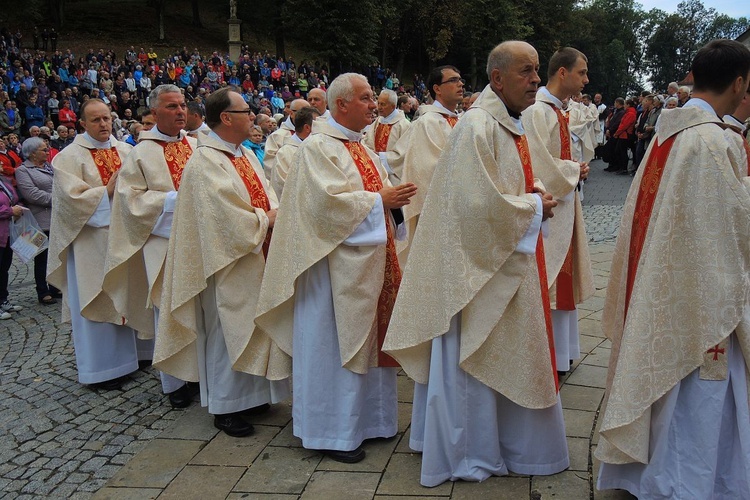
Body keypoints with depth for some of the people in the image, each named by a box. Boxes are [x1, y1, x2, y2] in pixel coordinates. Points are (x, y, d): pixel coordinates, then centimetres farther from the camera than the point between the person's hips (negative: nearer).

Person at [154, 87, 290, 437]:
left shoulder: (246, 155, 11)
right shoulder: (205, 163, -17)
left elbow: (265, 196, 10)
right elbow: (226, 217, -24)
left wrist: (274, 215, -11)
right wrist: (266, 220, -13)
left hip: (255, 259, 9)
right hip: (229, 263, -9)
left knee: (251, 329, 16)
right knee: (227, 333, 2)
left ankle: (249, 394, 30)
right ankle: (224, 408, 15)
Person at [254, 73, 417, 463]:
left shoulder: (359, 146, 16)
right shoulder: (317, 147, -12)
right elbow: (328, 200, -23)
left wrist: (393, 196, 0)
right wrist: (378, 200, -17)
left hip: (368, 262, 9)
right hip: (338, 265, -9)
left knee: (367, 339, 15)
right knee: (335, 345, 0)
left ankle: (365, 417, 28)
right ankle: (332, 430, 12)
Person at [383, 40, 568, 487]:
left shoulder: (513, 126, 11)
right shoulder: (477, 127, -19)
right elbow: (479, 204, -26)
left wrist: (535, 200, 3)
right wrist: (534, 207, -13)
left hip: (511, 262, 10)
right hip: (481, 265, -10)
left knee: (503, 358, 19)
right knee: (474, 359, 4)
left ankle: (500, 442, 34)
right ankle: (469, 454, 21)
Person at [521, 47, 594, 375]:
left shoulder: (556, 110, 14)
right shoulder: (537, 111, -18)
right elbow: (541, 166, -24)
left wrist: (575, 168, 4)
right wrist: (575, 170, -10)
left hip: (563, 206, 10)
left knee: (559, 280, 16)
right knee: (546, 282, -2)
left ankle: (560, 351, 27)